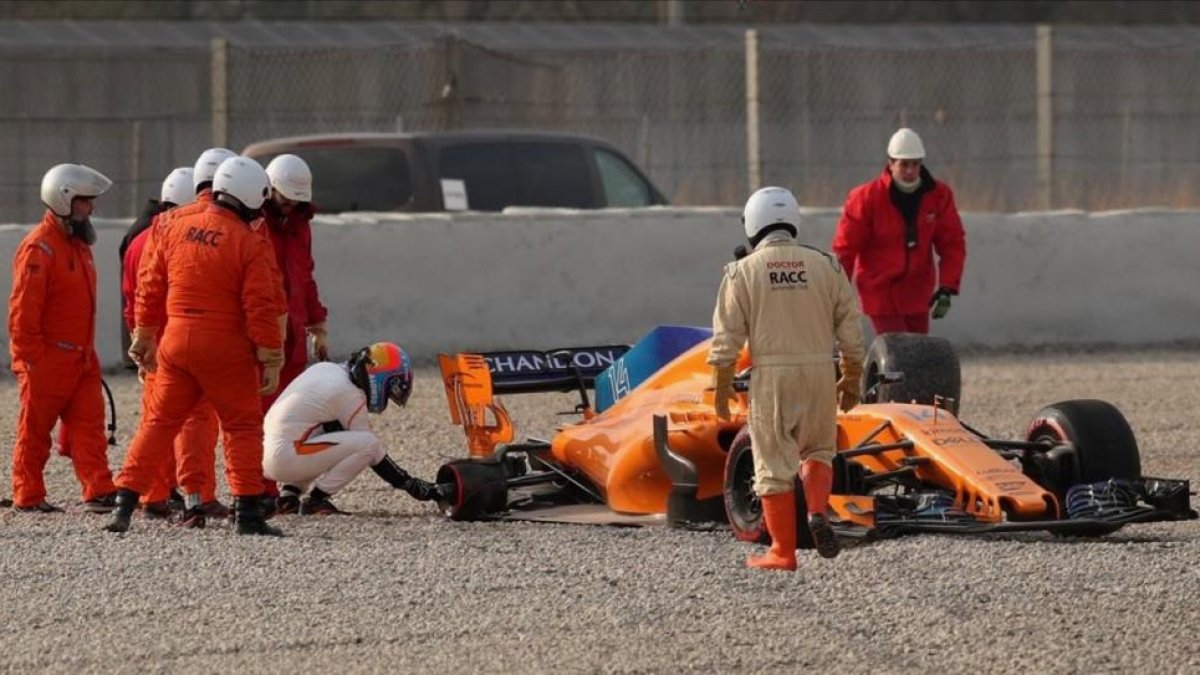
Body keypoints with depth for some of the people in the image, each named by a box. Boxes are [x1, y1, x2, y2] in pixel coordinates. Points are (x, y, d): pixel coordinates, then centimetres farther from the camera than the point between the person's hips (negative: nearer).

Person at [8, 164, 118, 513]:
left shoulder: (78, 243, 13)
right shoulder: (39, 248, -16)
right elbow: (23, 310, -19)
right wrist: (32, 359, -19)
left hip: (80, 359, 8)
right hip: (46, 362, -8)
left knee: (89, 424, 0)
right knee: (35, 430, 3)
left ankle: (99, 492, -4)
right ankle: (28, 496, 11)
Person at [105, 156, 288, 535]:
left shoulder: (174, 230, 5)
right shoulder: (251, 245, -10)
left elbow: (149, 290, 11)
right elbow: (262, 309, -12)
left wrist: (145, 339, 22)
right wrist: (271, 361, -6)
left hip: (176, 343, 4)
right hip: (226, 351, -4)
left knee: (158, 423, 12)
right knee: (242, 427, 5)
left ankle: (125, 505, 8)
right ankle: (247, 513, 1)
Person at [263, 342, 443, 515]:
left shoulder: (325, 369, 14)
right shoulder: (349, 395, -10)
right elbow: (374, 454, -6)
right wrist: (410, 485, 2)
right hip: (285, 457, -9)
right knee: (368, 444, -11)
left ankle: (288, 496, 17)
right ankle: (316, 500, -7)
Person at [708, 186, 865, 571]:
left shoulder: (743, 272, -2)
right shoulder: (825, 266, 4)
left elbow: (727, 337, -4)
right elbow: (850, 328, 5)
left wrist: (721, 386, 5)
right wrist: (852, 378, 15)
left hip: (771, 375, -2)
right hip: (819, 372, 2)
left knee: (774, 463, 5)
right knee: (818, 450, 20)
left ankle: (783, 552, 5)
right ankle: (817, 509, -7)